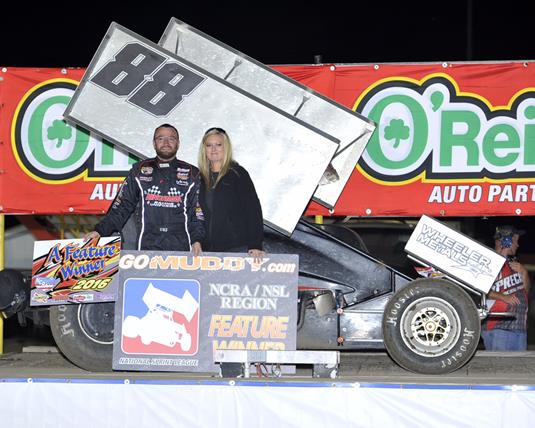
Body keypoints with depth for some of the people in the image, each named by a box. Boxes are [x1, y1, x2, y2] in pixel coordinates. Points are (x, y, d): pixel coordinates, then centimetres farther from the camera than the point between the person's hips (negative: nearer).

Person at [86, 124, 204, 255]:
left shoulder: (191, 174, 9)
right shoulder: (139, 170, 12)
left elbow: (198, 211, 4)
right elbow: (122, 206, 10)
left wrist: (197, 240, -11)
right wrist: (100, 230, -1)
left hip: (181, 249, 0)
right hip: (146, 248, 1)